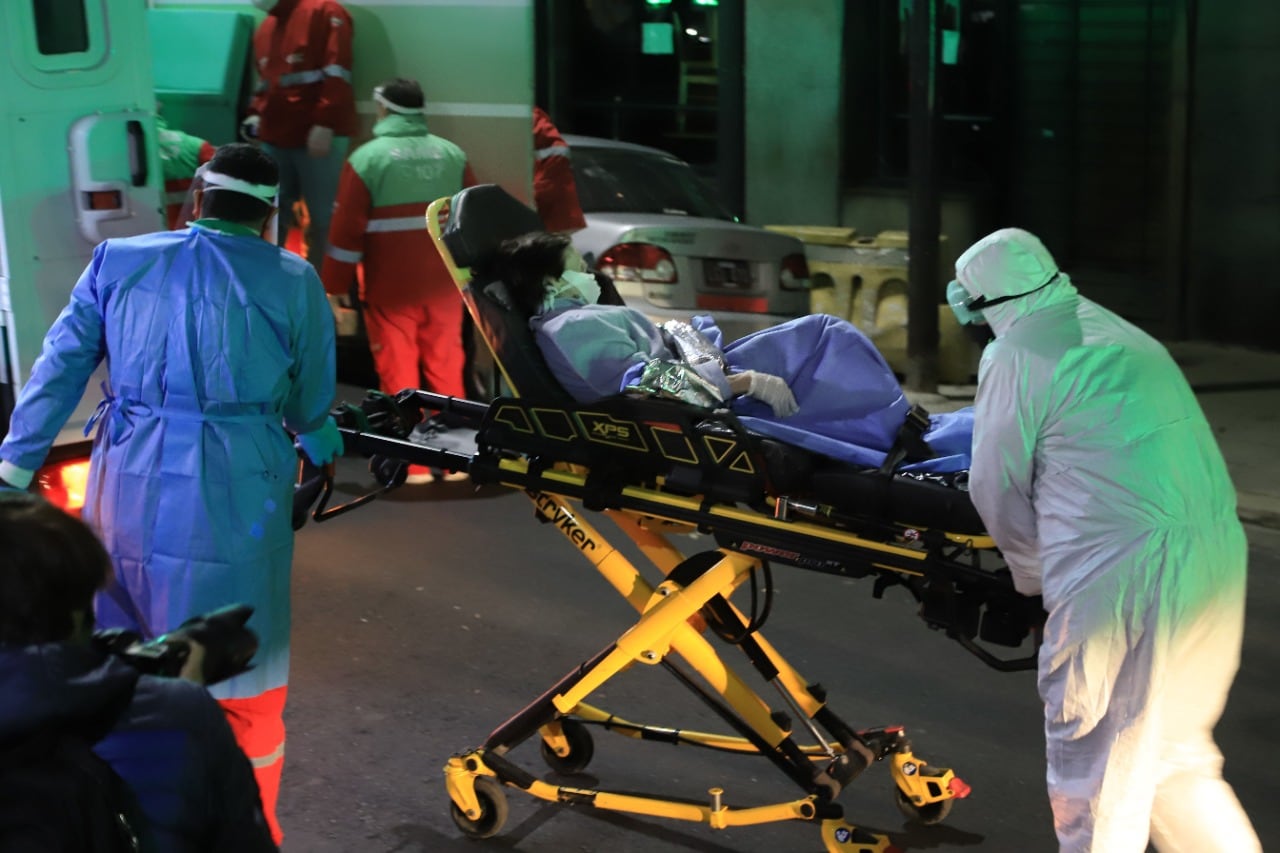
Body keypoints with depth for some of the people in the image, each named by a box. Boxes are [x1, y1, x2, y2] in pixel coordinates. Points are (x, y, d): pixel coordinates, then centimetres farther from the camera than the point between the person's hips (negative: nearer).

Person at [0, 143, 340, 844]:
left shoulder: (118, 260, 7)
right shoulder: (293, 281, 0)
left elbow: (59, 369, 5)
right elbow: (310, 405, 6)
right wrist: (323, 449, 27)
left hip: (128, 492, 3)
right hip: (234, 501, -3)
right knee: (246, 678, 11)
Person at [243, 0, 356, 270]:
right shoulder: (264, 28, 18)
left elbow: (336, 74, -13)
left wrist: (324, 125, -20)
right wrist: (256, 113, 12)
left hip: (318, 137, -7)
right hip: (274, 136, 7)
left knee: (322, 217, -2)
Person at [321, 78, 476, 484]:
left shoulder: (367, 157, -6)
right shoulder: (453, 154, 7)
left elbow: (347, 229, -7)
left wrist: (335, 285, -1)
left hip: (391, 289, -4)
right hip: (444, 286, 4)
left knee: (399, 374, 3)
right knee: (446, 369, 11)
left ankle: (412, 461, 3)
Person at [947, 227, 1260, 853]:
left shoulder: (1012, 358, -2)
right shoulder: (1123, 335, 20)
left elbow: (999, 493, 3)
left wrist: (1035, 577, 20)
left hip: (1123, 582, -8)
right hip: (1219, 561, 8)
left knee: (1095, 777, 6)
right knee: (1176, 759, 22)